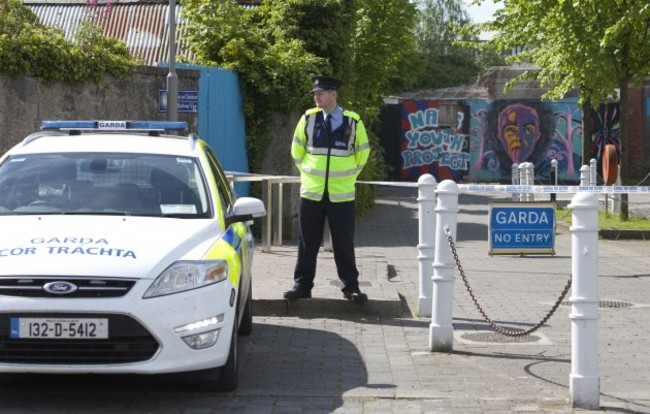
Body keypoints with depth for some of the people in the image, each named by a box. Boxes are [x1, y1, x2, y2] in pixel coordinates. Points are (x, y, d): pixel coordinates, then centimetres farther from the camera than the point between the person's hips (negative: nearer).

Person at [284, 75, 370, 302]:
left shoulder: (353, 121, -2)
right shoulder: (308, 118, 0)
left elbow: (363, 152, 12)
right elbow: (297, 151, 14)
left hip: (341, 195, -1)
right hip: (311, 192, 1)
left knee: (344, 243, 3)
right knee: (307, 243, 6)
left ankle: (351, 287, 11)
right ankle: (302, 285, 13)